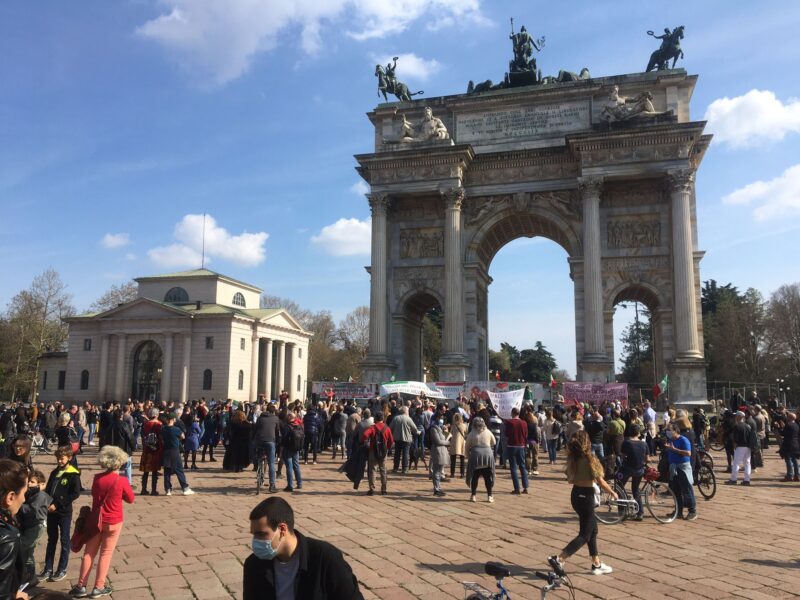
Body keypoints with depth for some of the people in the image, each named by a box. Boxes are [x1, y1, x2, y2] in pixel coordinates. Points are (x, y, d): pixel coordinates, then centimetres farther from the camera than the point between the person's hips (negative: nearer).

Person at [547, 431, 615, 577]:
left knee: (593, 529, 21)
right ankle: (558, 559, -7)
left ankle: (597, 564, 30)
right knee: (585, 535, 3)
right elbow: (601, 482, -13)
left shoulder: (572, 459, 0)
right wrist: (612, 493, 3)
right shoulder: (589, 458, -19)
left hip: (575, 495, 7)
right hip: (586, 496, -7)